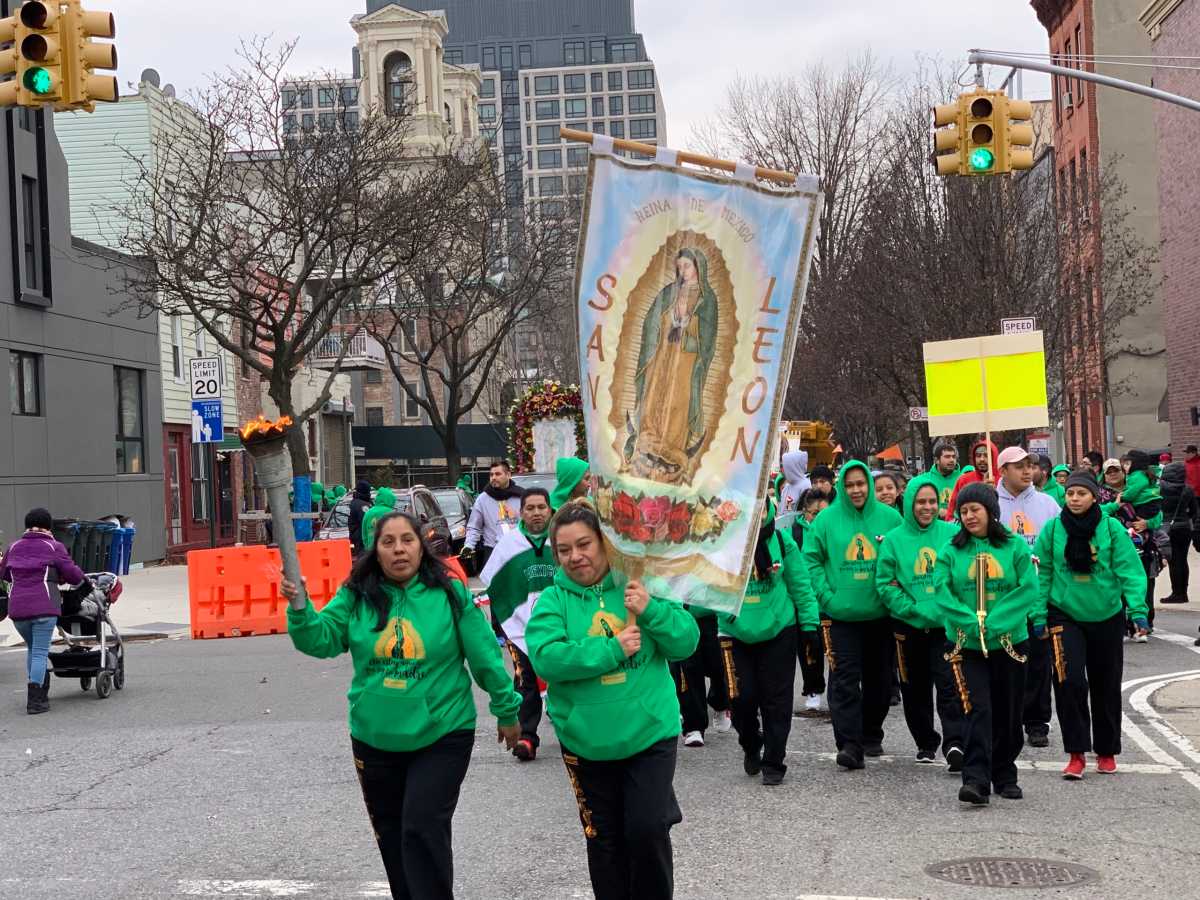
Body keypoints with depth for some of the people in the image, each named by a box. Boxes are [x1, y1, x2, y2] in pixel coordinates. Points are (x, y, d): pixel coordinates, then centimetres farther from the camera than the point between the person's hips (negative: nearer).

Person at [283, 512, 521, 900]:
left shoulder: (451, 595, -8)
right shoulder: (356, 597, -2)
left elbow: (485, 657, -1)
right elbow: (320, 640, -12)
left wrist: (506, 710, 6)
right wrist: (299, 607, -31)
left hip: (441, 736, -4)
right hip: (375, 740, 4)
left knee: (423, 831, -13)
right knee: (391, 836, 16)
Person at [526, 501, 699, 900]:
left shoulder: (637, 585, -2)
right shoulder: (552, 600, -4)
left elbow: (687, 642, -5)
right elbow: (546, 658, -20)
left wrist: (651, 610, -22)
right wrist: (612, 650, -23)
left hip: (650, 733, -1)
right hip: (587, 743, 1)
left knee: (648, 829, -7)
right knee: (604, 839, 13)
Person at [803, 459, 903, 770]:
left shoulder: (889, 517, 2)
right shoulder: (826, 520, -1)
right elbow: (811, 560, 0)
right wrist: (826, 596, -9)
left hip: (881, 613, 2)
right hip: (841, 614, -2)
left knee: (879, 679, 13)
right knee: (845, 679, -7)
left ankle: (872, 735, 30)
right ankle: (849, 744, -7)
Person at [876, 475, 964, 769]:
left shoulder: (952, 533, 1)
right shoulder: (894, 539, 0)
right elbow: (885, 583, -2)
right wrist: (914, 610, -12)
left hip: (946, 625, -1)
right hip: (908, 627, 1)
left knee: (950, 686, -13)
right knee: (915, 689, 12)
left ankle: (954, 742, -16)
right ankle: (926, 742, 28)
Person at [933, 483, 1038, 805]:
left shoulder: (1015, 546, 2)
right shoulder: (951, 551, 4)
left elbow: (1029, 589, -5)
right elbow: (944, 595, -3)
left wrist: (995, 622, -15)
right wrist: (971, 622, -18)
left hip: (1009, 642, 1)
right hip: (967, 644, -1)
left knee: (1007, 712, 9)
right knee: (977, 709, -11)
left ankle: (1005, 777, 23)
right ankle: (976, 779, -15)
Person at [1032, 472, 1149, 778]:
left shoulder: (1111, 528, -6)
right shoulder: (1053, 529, -3)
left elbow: (1130, 572, -7)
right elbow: (1041, 574, 1)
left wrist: (1137, 609, -17)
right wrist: (1039, 615, -2)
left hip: (1107, 617, 1)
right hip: (1065, 616, 0)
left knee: (1106, 686, 11)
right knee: (1069, 681, -13)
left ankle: (1106, 752, 27)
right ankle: (1076, 753, -3)